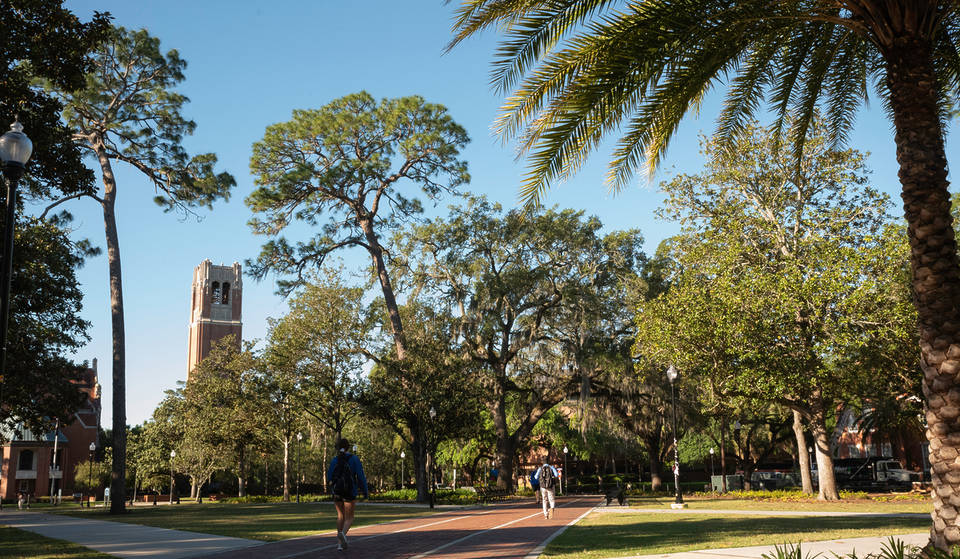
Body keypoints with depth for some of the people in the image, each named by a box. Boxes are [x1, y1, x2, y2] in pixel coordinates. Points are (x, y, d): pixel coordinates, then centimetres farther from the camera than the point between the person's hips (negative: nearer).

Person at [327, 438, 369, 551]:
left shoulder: (334, 460, 1)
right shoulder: (354, 459, -6)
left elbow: (329, 478, 4)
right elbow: (361, 476, -9)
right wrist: (365, 491, 0)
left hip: (337, 491, 3)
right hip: (350, 493, -3)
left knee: (340, 515, 21)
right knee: (349, 518, 6)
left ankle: (340, 543, 15)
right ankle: (343, 533, -27)